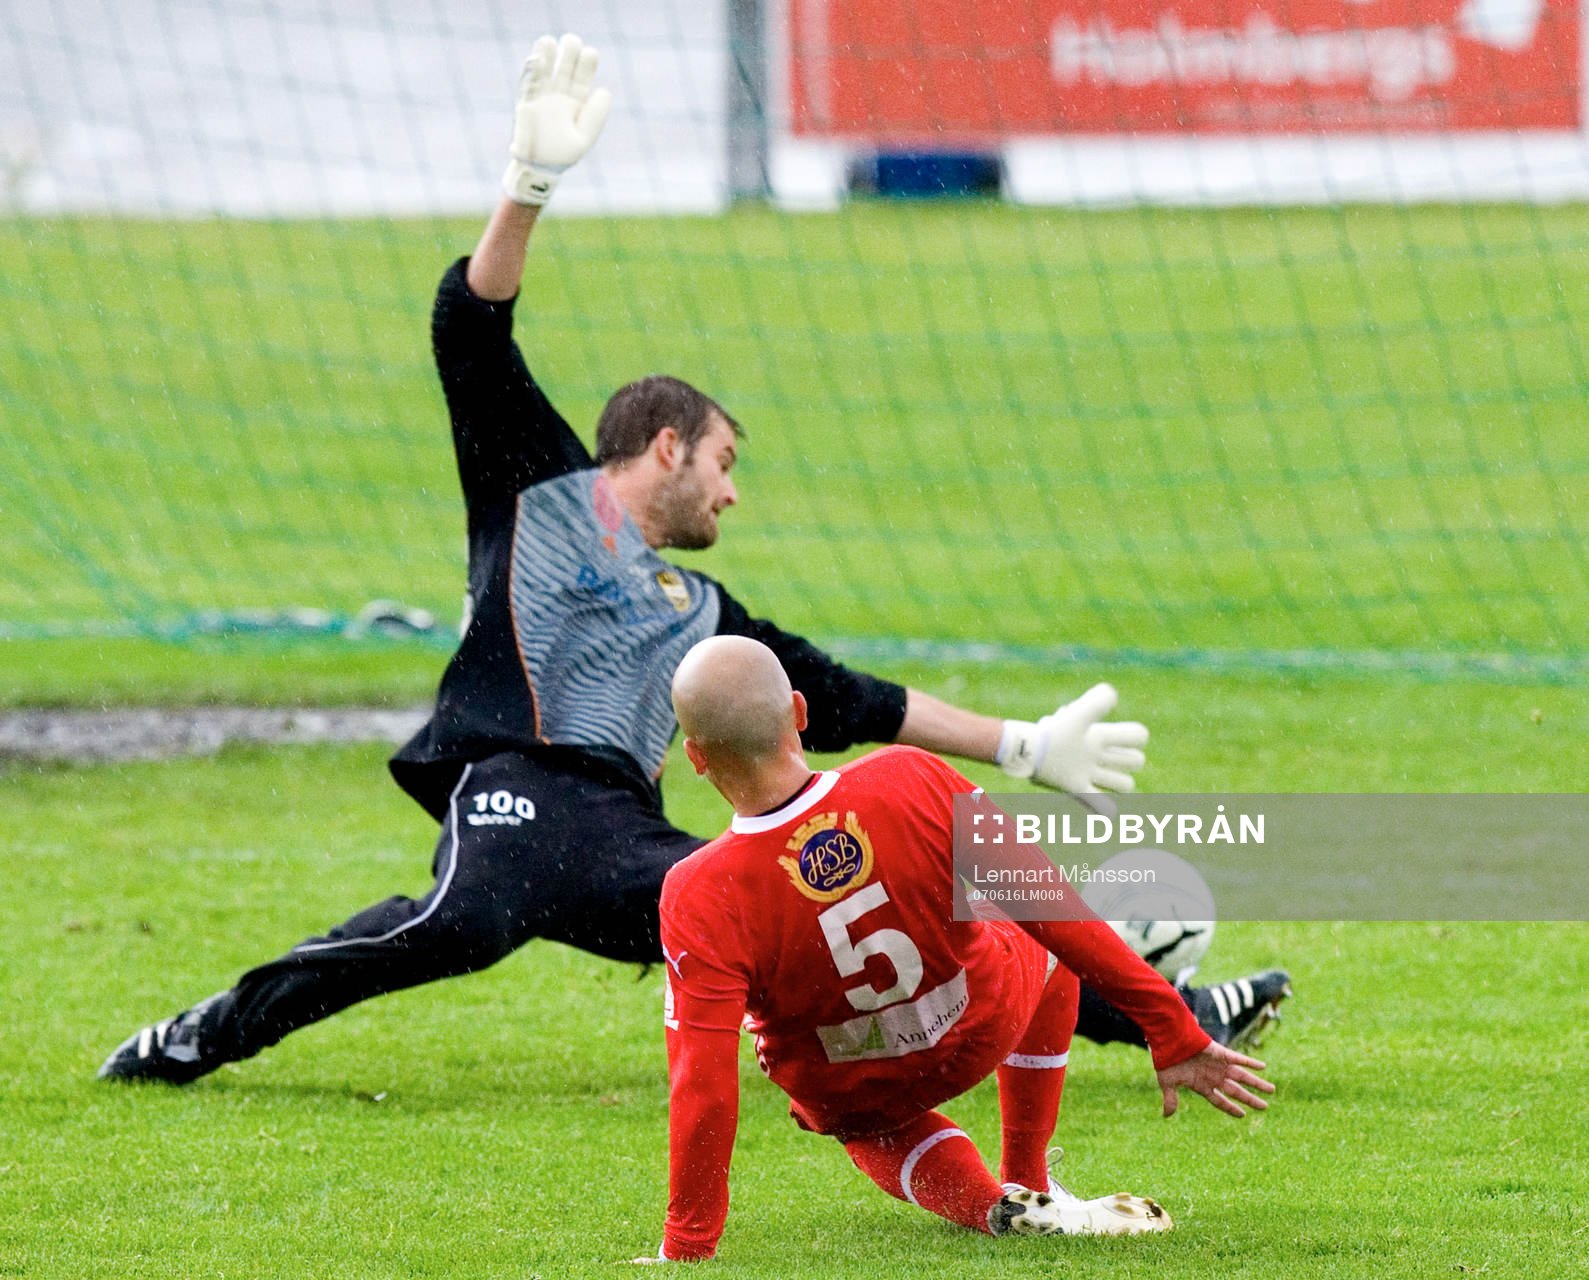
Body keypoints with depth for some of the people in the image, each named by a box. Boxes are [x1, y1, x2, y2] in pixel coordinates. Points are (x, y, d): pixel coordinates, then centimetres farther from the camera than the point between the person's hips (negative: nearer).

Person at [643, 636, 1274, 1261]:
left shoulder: (700, 898, -34)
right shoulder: (911, 783, -30)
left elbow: (703, 1090, -30)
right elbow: (1056, 909, -21)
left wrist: (686, 1250, -18)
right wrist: (1173, 1033, -12)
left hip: (842, 1094, -1)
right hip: (978, 1034, 1)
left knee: (866, 1122, 36)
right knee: (1047, 950, 33)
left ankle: (994, 1208, 6)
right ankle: (1027, 1185, 33)